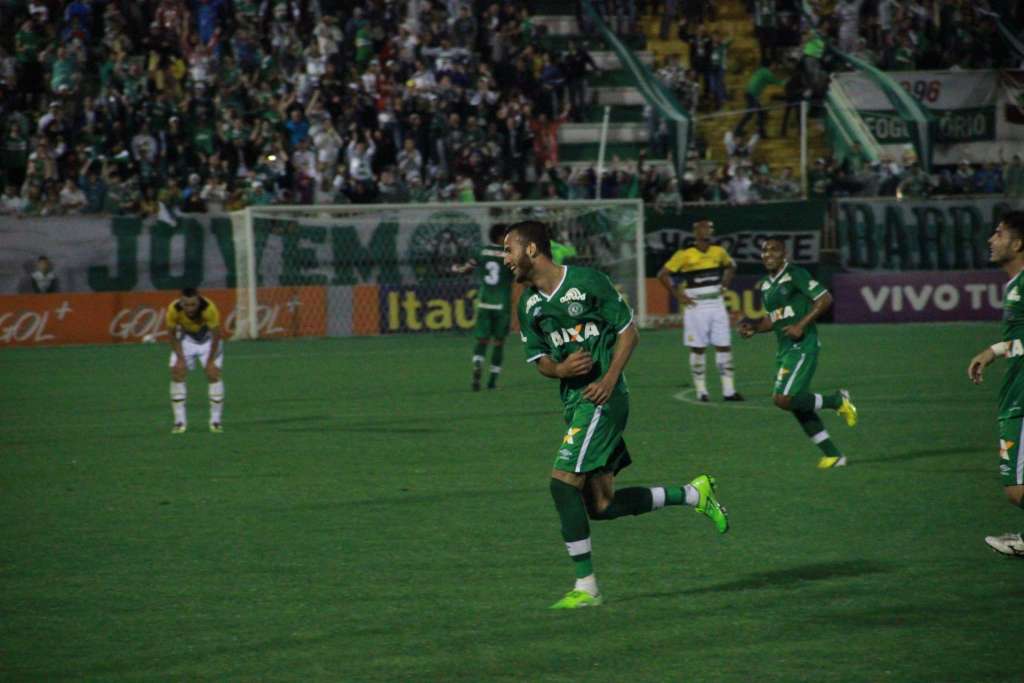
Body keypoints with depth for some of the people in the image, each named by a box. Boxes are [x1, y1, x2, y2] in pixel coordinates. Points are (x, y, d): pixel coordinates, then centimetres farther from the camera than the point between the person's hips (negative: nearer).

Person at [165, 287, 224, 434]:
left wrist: (210, 361, -20)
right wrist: (180, 358, -17)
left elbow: (216, 335, -23)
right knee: (176, 372, -11)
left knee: (213, 373, -14)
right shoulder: (173, 309, -31)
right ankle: (180, 421, -3)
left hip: (207, 338, -2)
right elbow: (172, 334, -14)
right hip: (186, 337, 2)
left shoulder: (209, 309, -36)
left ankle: (215, 421, -4)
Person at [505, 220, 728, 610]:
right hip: (573, 401, 8)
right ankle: (693, 494, 23)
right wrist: (560, 368, -9)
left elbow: (628, 332, -4)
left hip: (602, 398, -8)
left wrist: (610, 379, -17)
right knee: (601, 506, 5)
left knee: (563, 480, -16)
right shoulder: (528, 304, 11)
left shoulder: (586, 282, -8)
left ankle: (586, 587, -9)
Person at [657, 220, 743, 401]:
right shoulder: (685, 255, -9)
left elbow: (731, 266, 26)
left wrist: (724, 284, 12)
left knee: (724, 346, 2)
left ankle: (729, 390, 5)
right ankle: (701, 391, 7)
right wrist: (679, 296, -7)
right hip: (696, 307, -4)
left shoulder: (719, 252, 5)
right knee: (698, 349, 0)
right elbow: (663, 274, -5)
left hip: (717, 304, 4)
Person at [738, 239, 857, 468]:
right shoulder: (765, 285, 16)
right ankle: (833, 455, 15)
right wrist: (753, 328, 8)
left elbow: (825, 299, -12)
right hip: (784, 350, 9)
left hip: (802, 346, -9)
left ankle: (837, 400, 0)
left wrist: (801, 325, -18)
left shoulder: (795, 275, -9)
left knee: (783, 398, -19)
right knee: (797, 405, 7)